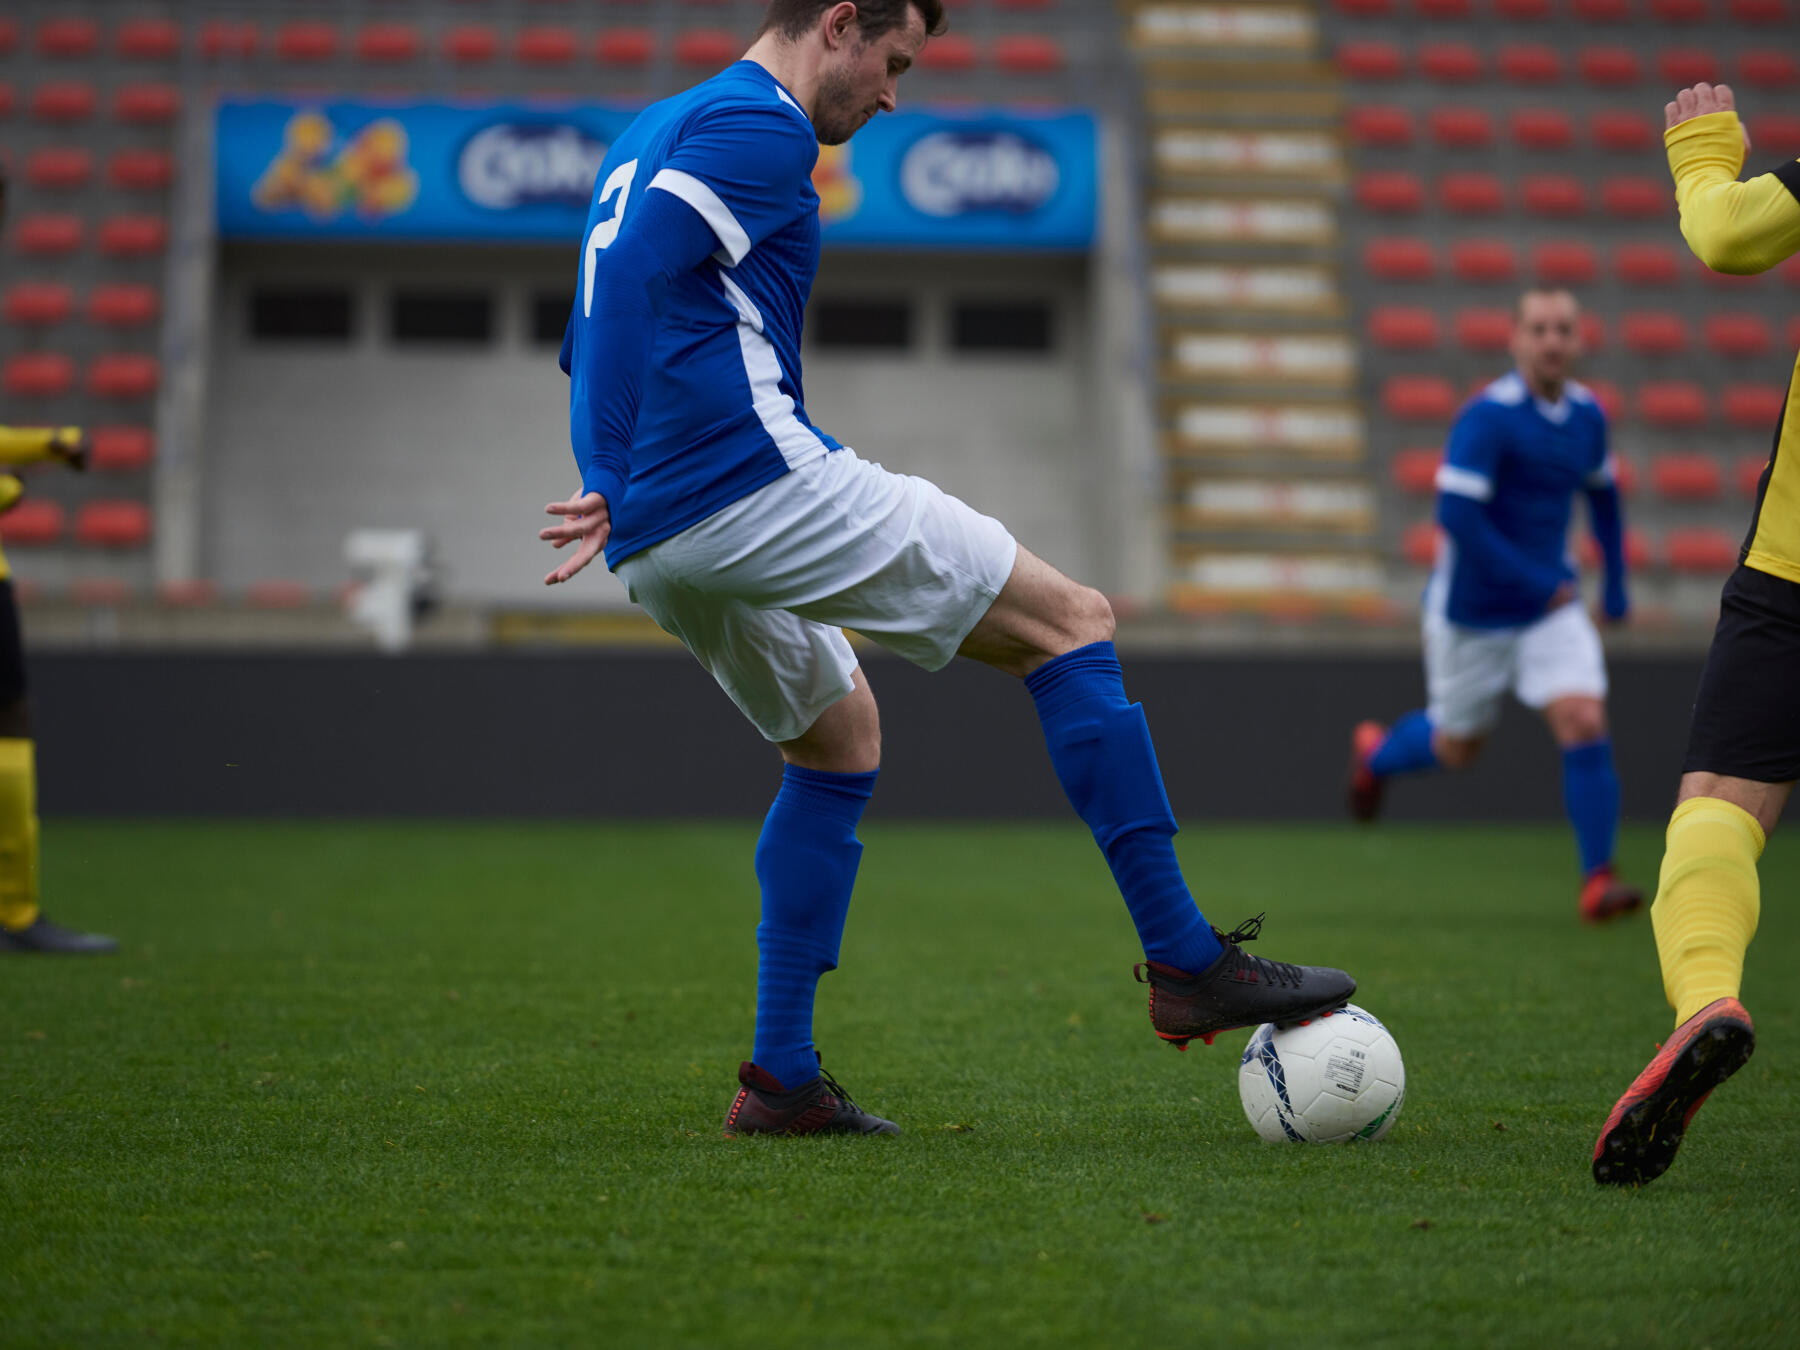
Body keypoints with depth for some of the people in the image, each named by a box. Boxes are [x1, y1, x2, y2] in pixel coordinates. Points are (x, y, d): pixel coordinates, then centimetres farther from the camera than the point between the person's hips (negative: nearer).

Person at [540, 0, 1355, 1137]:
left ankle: (781, 1076, 18)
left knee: (841, 735, 25)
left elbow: (605, 303, 20)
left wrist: (625, 488, 12)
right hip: (760, 480, -10)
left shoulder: (654, 129, 25)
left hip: (661, 549, 10)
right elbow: (631, 275, -18)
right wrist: (620, 486, -15)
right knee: (1071, 622, -2)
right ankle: (1187, 963, -4)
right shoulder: (761, 126, -6)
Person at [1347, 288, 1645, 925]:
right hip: (1472, 610, -4)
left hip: (1552, 608, 4)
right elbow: (1456, 514, -26)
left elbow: (1603, 494, 21)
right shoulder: (1487, 417, -20)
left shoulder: (1587, 414, 1)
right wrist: (1535, 582, -25)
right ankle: (1376, 752, 47)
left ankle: (1597, 883, -10)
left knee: (1584, 726, -15)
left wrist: (1616, 580, 15)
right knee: (1457, 748, 13)